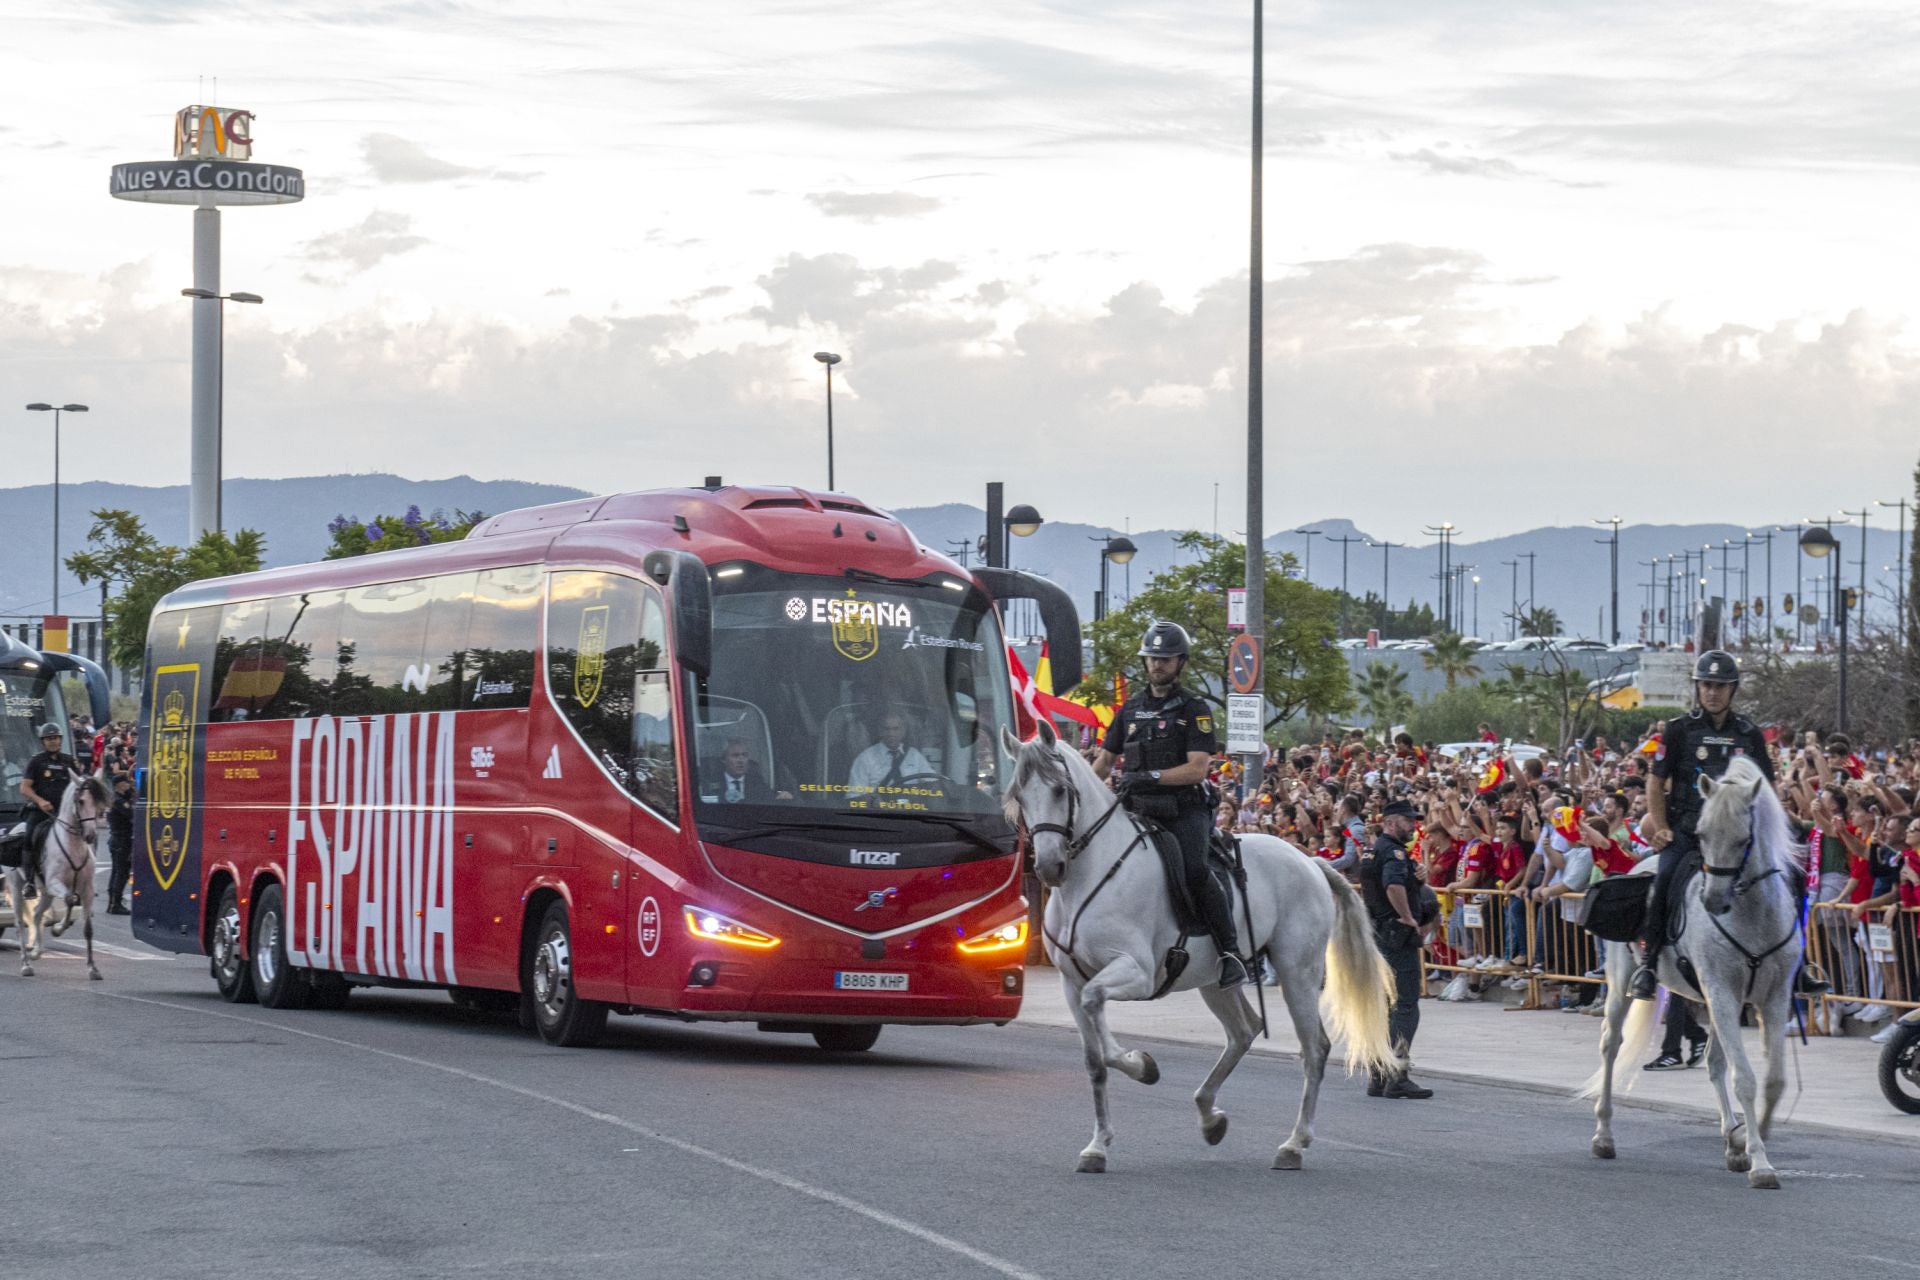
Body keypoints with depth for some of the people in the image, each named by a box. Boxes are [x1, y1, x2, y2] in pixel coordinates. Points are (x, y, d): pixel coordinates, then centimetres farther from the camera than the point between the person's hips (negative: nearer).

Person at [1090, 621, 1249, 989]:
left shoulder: (1195, 710, 2)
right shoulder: (1131, 709, 17)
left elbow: (1197, 769, -9)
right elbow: (1105, 759, 24)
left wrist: (1150, 776, -20)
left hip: (1185, 810, -5)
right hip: (1139, 810, 5)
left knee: (1195, 871, -28)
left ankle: (1231, 952, -21)